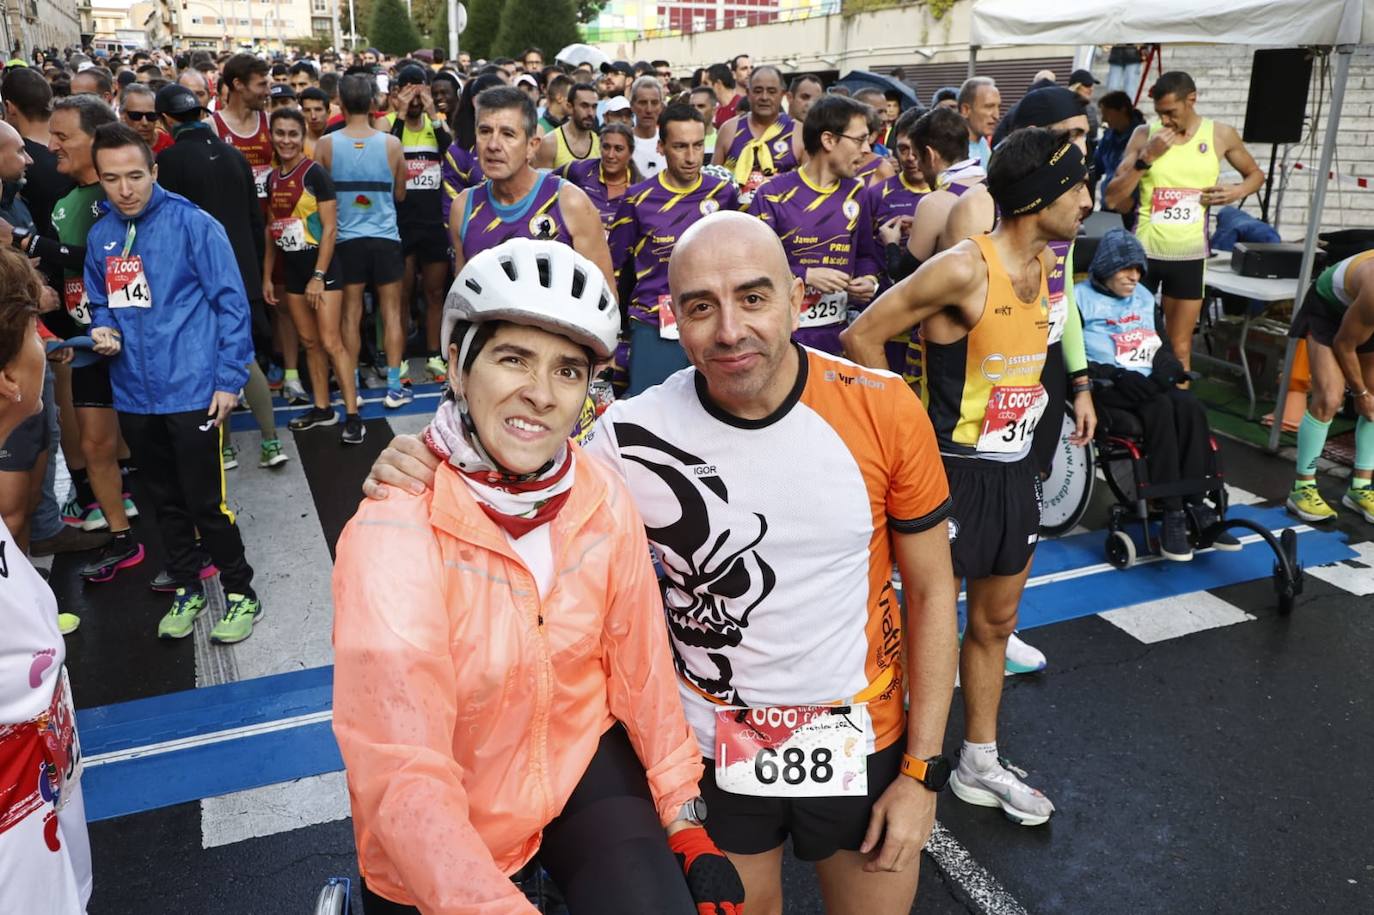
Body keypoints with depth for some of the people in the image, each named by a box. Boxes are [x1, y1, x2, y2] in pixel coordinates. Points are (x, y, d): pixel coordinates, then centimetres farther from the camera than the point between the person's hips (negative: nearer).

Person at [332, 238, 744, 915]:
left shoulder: (604, 503, -12)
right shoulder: (395, 534, -25)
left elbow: (641, 667, -1)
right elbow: (403, 779, -30)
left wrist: (686, 826, 1)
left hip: (582, 761, 3)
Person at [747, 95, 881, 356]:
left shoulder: (856, 194, 8)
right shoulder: (773, 194, -8)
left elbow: (866, 255, 18)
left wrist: (868, 282, -4)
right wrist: (806, 276, -19)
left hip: (837, 335, 5)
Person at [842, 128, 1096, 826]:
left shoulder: (1043, 261, 5)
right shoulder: (963, 268, -21)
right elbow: (861, 338, -19)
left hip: (1015, 468, 8)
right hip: (952, 471, -8)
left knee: (996, 622, 18)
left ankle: (980, 764, 35)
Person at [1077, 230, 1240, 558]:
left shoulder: (1144, 297, 23)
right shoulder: (1081, 298, 0)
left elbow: (1160, 344, 23)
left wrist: (1166, 364, -2)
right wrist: (1118, 376, -21)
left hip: (1147, 384, 6)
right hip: (1108, 388, -6)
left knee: (1192, 408, -25)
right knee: (1161, 409, -33)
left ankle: (1195, 507, -26)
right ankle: (1172, 514, -33)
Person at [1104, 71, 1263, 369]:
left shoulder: (1221, 135, 1)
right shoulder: (1144, 135, -2)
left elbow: (1255, 173, 17)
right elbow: (1113, 199, -7)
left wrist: (1239, 191, -5)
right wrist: (1147, 157, -17)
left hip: (1190, 255, 1)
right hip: (1144, 252, -1)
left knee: (1180, 347, 7)